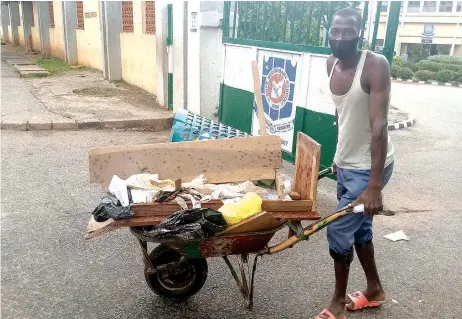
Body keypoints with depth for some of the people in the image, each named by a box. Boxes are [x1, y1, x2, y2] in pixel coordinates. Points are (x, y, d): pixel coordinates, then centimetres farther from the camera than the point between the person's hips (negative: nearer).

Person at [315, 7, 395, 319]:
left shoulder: (376, 65, -21)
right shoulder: (332, 64, 1)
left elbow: (379, 126, -28)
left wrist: (374, 185, -32)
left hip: (369, 167, -7)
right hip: (346, 163, 8)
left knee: (338, 230, -2)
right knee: (358, 227, 19)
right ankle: (375, 290, 40)